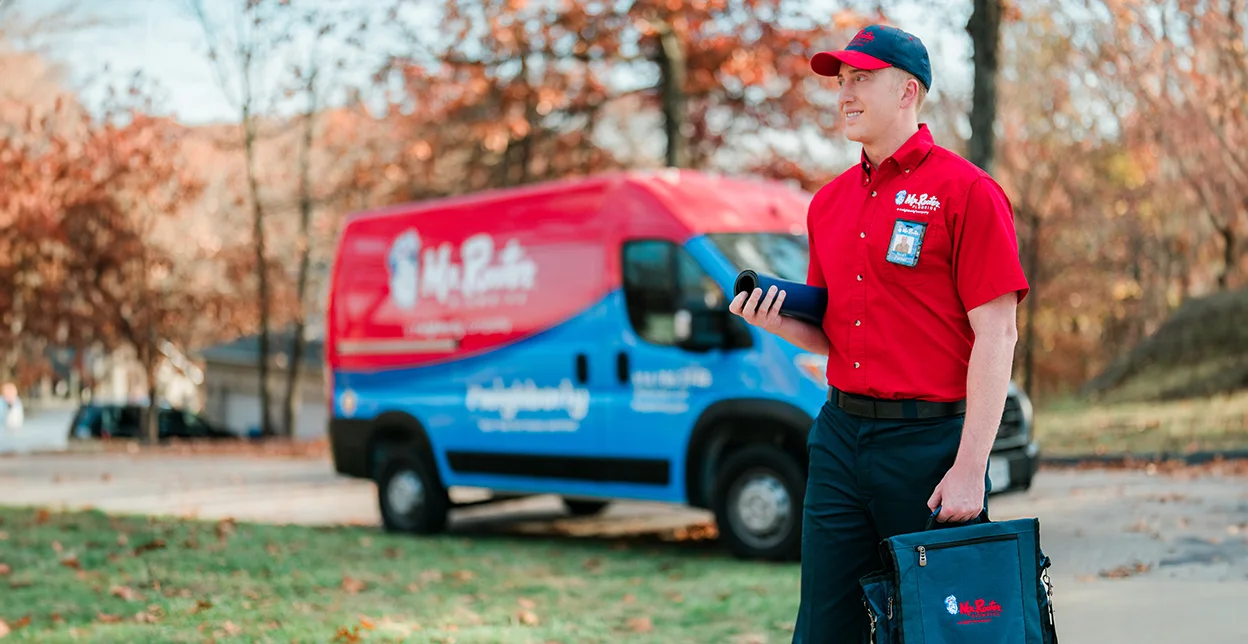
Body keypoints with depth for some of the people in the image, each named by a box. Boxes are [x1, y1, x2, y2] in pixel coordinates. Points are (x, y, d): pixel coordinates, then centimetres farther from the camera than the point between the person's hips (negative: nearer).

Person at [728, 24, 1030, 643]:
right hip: (840, 434, 6)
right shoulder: (829, 201, 14)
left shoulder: (967, 191, -7)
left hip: (929, 440, -6)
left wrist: (969, 468, -17)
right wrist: (781, 323, -2)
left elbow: (996, 335, -12)